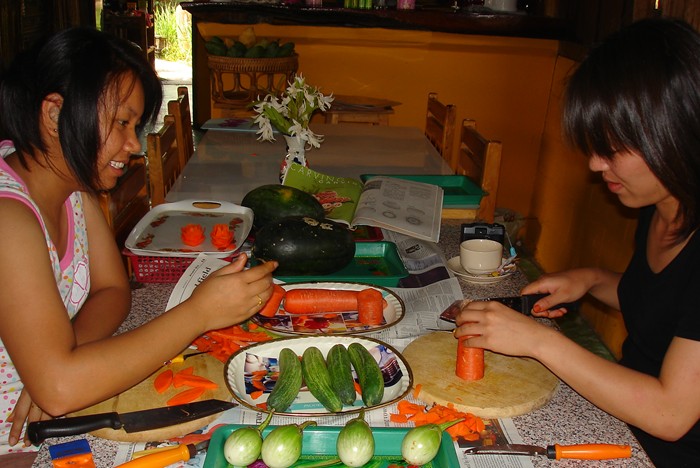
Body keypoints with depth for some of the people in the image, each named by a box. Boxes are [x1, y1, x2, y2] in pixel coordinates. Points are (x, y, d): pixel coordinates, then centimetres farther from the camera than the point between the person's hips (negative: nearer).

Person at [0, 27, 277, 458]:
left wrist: (58, 360, -18)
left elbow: (112, 290, 1)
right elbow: (58, 387, -33)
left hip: (52, 421, 7)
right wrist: (200, 313, -31)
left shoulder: (72, 179, -1)